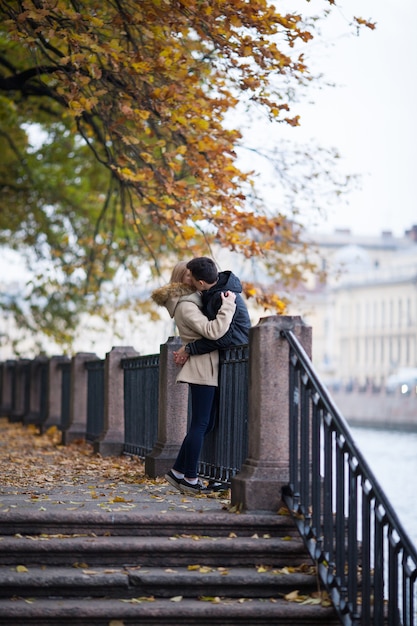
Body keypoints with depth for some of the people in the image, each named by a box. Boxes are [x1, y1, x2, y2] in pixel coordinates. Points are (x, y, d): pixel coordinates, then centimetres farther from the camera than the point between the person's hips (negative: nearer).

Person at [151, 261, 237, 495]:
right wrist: (228, 305, -22)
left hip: (206, 368, 10)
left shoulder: (195, 300, 18)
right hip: (203, 369, -10)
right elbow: (213, 331, -25)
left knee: (204, 424, 11)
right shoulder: (186, 306, -14)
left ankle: (178, 472, 15)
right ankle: (190, 479, -3)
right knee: (200, 425, -7)